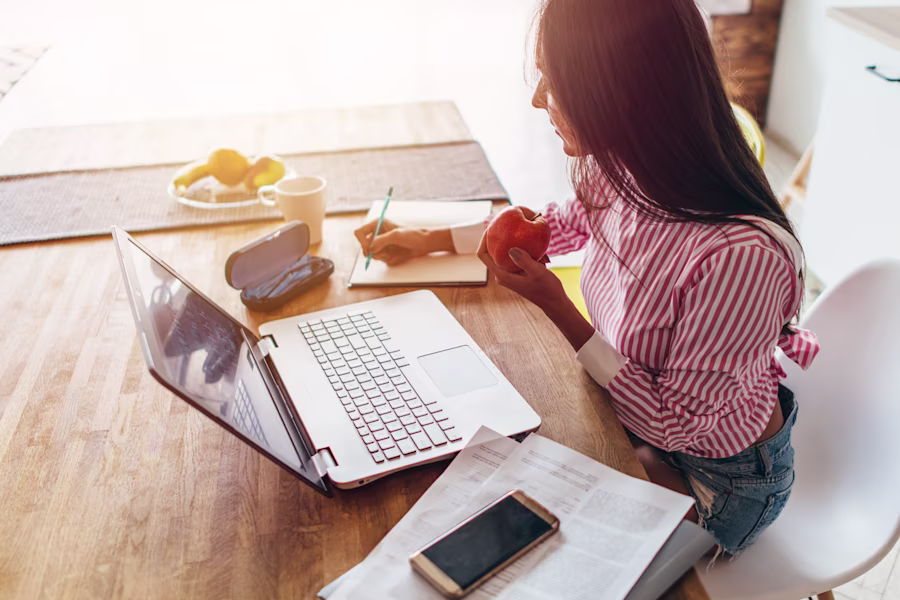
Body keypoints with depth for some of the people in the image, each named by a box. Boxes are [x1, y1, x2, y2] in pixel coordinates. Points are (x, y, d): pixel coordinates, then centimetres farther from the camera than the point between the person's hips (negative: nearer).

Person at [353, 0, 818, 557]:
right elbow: (567, 224, 6)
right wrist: (429, 239, 10)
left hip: (723, 478, -5)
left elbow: (675, 423, -26)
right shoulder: (620, 172, -18)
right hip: (639, 414, 6)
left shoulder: (739, 255, -40)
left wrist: (556, 306, -32)